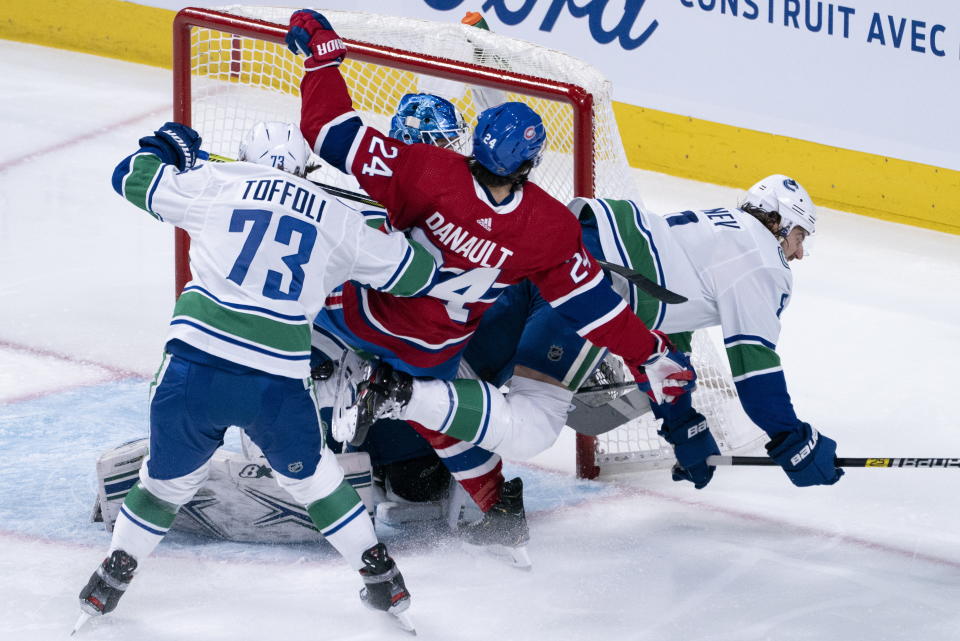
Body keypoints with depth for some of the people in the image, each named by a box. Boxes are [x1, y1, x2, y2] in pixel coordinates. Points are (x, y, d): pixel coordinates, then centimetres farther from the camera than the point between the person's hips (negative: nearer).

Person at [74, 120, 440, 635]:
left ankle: (111, 581, 30)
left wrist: (168, 145, 40)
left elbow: (133, 177, 20)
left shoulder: (218, 183, 11)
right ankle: (382, 581, 30)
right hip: (279, 384, 1)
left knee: (169, 477, 21)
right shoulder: (336, 216, 14)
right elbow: (413, 273, 22)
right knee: (309, 474, 25)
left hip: (196, 365, -1)